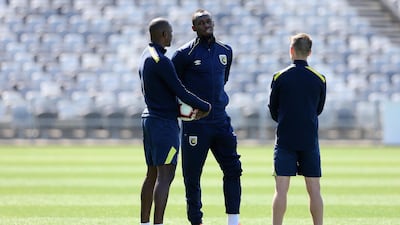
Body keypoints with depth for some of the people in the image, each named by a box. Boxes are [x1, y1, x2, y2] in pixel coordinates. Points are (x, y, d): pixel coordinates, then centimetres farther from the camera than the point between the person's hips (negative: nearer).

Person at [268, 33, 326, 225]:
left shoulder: (280, 78, -4)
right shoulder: (319, 79, 1)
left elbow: (273, 110, 5)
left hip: (285, 139, -2)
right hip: (310, 140, 2)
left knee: (281, 189, -4)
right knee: (314, 189, 5)